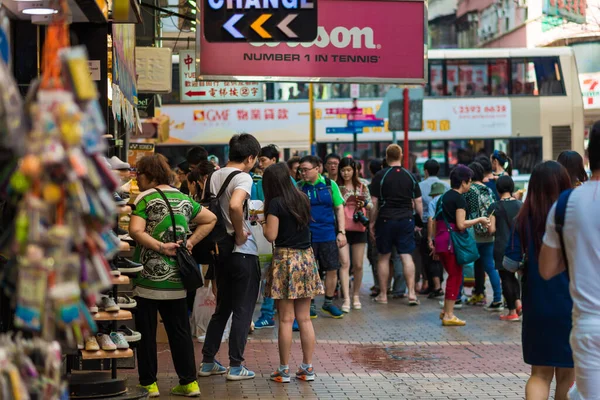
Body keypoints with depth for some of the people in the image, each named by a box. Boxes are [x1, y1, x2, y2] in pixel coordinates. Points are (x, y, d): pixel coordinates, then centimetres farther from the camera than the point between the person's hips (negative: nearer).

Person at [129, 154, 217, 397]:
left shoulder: (146, 198, -8)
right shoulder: (184, 199, 10)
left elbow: (136, 231, -21)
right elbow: (210, 219, 17)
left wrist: (161, 247, -14)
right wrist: (191, 242, 10)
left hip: (149, 279, -6)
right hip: (177, 279, 6)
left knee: (146, 332, 4)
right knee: (180, 331, 11)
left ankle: (149, 384, 8)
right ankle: (188, 382, 12)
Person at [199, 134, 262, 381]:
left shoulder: (214, 177, 9)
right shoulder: (243, 177, -15)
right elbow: (235, 206, -33)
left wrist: (217, 239, 14)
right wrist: (240, 234, -20)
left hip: (222, 248, 7)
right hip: (242, 251, -7)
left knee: (222, 307, 17)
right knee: (242, 311, 2)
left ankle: (208, 362, 19)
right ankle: (235, 367, 5)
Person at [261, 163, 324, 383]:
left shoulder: (276, 203, -10)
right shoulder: (303, 199, 9)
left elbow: (271, 235, -13)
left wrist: (262, 222, 5)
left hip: (285, 259, -6)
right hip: (306, 257, 6)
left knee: (286, 319, -1)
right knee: (305, 318, 9)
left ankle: (284, 370, 4)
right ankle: (307, 368, 11)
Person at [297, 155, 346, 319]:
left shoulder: (329, 184, 2)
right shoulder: (299, 187, 1)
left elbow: (339, 208, 4)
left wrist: (341, 232, -2)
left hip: (328, 234, 1)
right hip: (307, 235, -1)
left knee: (332, 269, 5)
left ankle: (328, 303, 20)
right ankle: (309, 304, 16)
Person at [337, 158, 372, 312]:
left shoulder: (362, 187, 7)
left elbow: (371, 205, 10)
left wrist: (364, 204, -10)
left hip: (359, 229, 2)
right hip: (342, 229, -2)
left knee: (358, 265, 6)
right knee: (345, 263, -11)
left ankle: (356, 295, 22)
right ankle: (346, 299, -13)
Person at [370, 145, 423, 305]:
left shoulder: (380, 176, -4)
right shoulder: (410, 176, 5)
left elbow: (374, 203, -5)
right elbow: (418, 202, 6)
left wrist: (372, 222, 2)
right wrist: (420, 220, 15)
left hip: (386, 220, -2)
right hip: (406, 220, 2)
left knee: (384, 257, 7)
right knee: (407, 256, 2)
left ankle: (383, 295, 12)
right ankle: (411, 293, -5)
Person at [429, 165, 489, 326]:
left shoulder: (444, 197, 14)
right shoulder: (459, 199, -12)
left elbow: (435, 221, 16)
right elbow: (461, 224, -18)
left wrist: (432, 238, 21)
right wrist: (479, 220, -8)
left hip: (440, 239, 9)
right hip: (452, 241, -9)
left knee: (453, 275, 20)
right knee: (455, 277, 0)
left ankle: (446, 311, 24)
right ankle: (449, 315, 2)